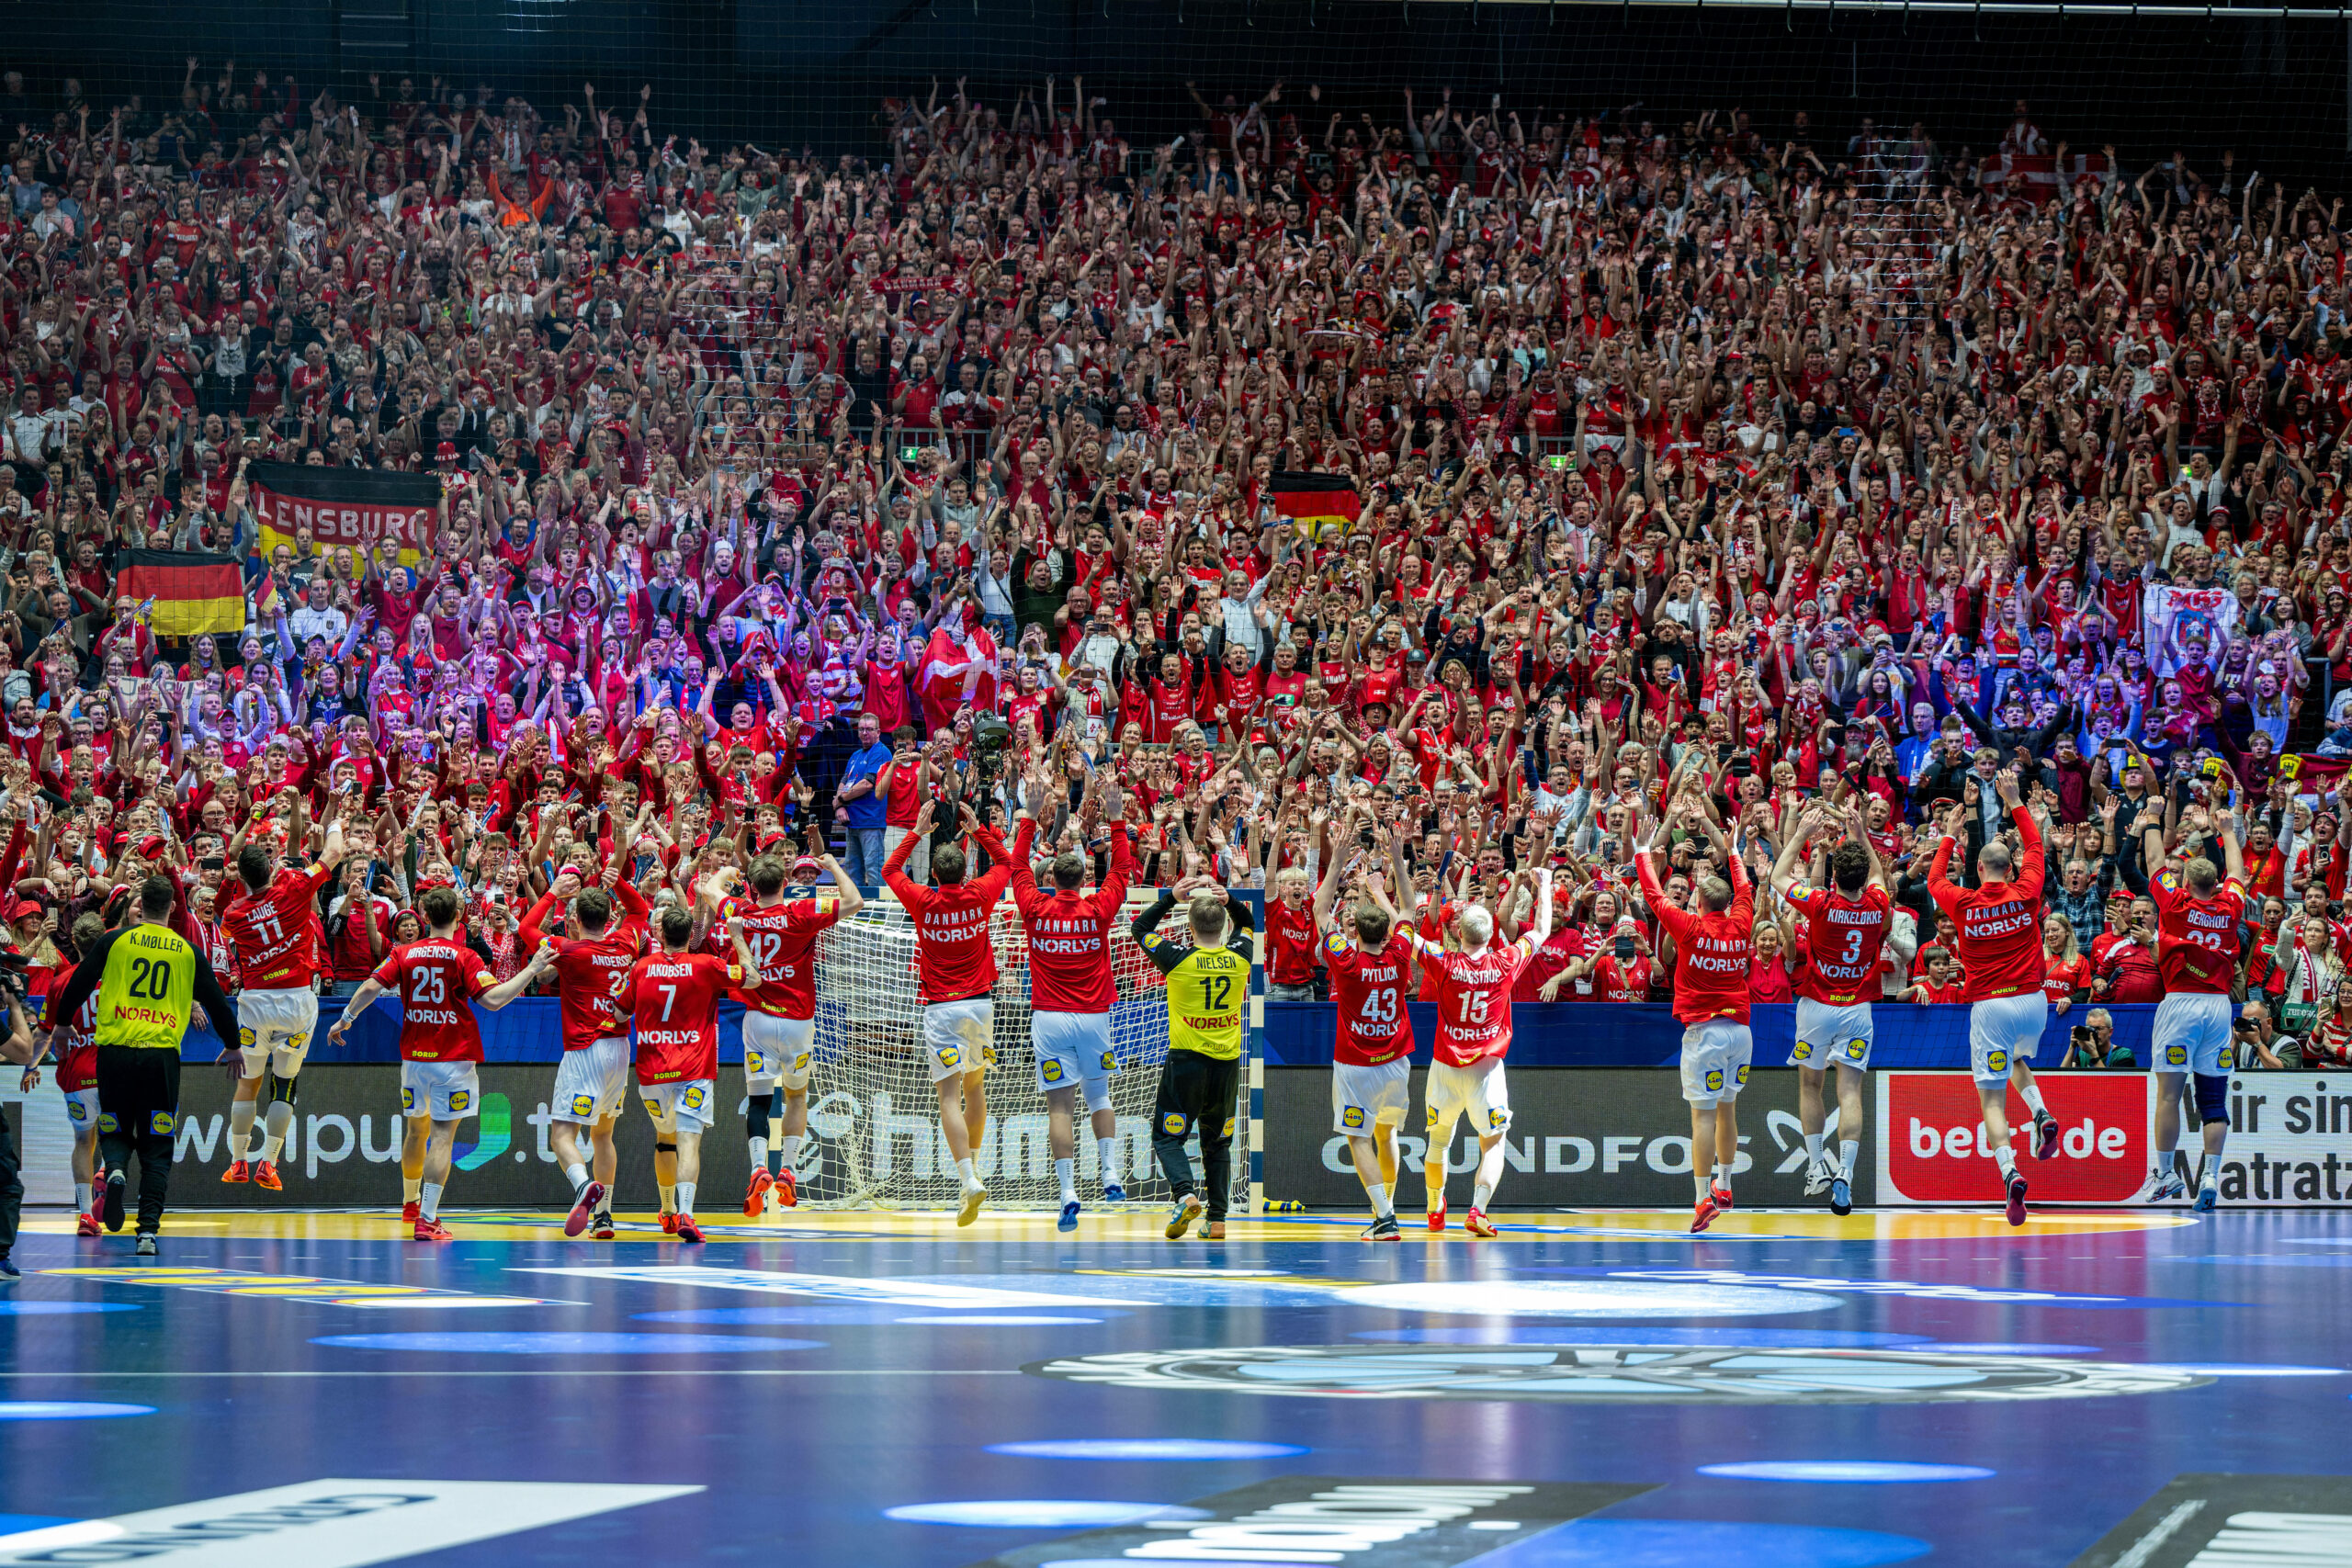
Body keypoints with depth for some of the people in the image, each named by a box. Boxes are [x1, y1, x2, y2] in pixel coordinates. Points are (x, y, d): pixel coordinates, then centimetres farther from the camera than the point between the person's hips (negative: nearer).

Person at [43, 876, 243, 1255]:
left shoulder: (114, 940, 4)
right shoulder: (188, 951, 7)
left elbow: (79, 983, 5)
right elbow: (216, 1002, 13)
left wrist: (60, 1024, 22)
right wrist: (233, 1046, 28)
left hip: (116, 1049, 0)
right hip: (162, 1053, 0)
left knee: (115, 1131, 17)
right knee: (156, 1149, 6)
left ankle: (115, 1169, -17)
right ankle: (148, 1230, -3)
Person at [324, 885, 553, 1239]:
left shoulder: (404, 954, 2)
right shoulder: (464, 957, -8)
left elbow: (371, 987, -4)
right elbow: (493, 999, -17)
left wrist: (345, 1020, 11)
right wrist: (532, 970, -11)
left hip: (414, 1057, 4)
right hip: (452, 1058, -4)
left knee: (416, 1130, 22)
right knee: (443, 1135, -6)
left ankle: (412, 1204, 37)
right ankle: (427, 1219, -13)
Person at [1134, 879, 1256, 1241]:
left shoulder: (1179, 959, -10)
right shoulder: (1239, 957, -1)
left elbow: (1139, 928, 7)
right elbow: (1247, 923, 22)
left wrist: (1170, 897, 7)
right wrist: (1229, 901, 6)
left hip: (1186, 1059, -3)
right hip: (1227, 1062, 3)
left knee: (1167, 1137, 5)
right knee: (1217, 1143, 14)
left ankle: (1185, 1194, -20)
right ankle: (1218, 1219, 9)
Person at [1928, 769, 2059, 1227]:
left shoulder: (1963, 904, -3)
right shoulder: (2025, 894, -1)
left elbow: (1934, 880, 19)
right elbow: (2035, 846, 16)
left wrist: (1948, 836, 30)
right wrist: (2014, 803, 24)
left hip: (1988, 1005, -3)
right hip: (2033, 1000, 3)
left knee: (1992, 1098, -2)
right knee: (2017, 1060, 33)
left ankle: (2010, 1173, -24)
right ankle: (2042, 1114, 5)